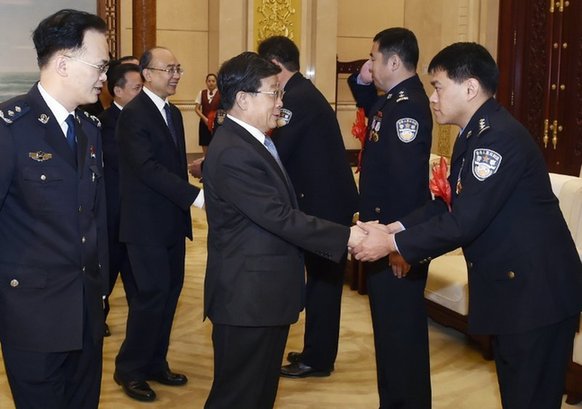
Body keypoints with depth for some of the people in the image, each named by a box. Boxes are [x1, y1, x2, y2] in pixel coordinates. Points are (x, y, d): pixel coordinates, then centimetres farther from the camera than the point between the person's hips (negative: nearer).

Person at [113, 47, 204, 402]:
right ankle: (129, 369, 9)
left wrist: (184, 209, 14)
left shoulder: (173, 113, 13)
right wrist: (194, 196, -29)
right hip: (147, 224, -8)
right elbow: (148, 167, -24)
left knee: (170, 292, 10)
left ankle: (155, 363, 24)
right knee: (153, 292, -7)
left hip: (172, 221, 8)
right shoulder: (134, 114, -14)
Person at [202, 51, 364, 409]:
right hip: (247, 297, -10)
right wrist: (345, 237, -20)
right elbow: (280, 217, -24)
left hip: (267, 293, 10)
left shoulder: (255, 141, 12)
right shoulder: (232, 152, -22)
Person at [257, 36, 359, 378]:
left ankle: (317, 360, 13)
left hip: (324, 203, -10)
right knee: (323, 279, 17)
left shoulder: (297, 99, -18)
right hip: (329, 199, 10)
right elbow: (290, 152, 16)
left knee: (321, 280, 1)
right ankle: (317, 351, 29)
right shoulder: (305, 93, 13)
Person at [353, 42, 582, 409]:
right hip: (510, 285, 10)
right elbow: (451, 203, 12)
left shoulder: (499, 137, -22)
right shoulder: (477, 133, 10)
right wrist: (400, 228, -1)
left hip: (537, 290, -10)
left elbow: (465, 221, -25)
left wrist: (394, 244, -18)